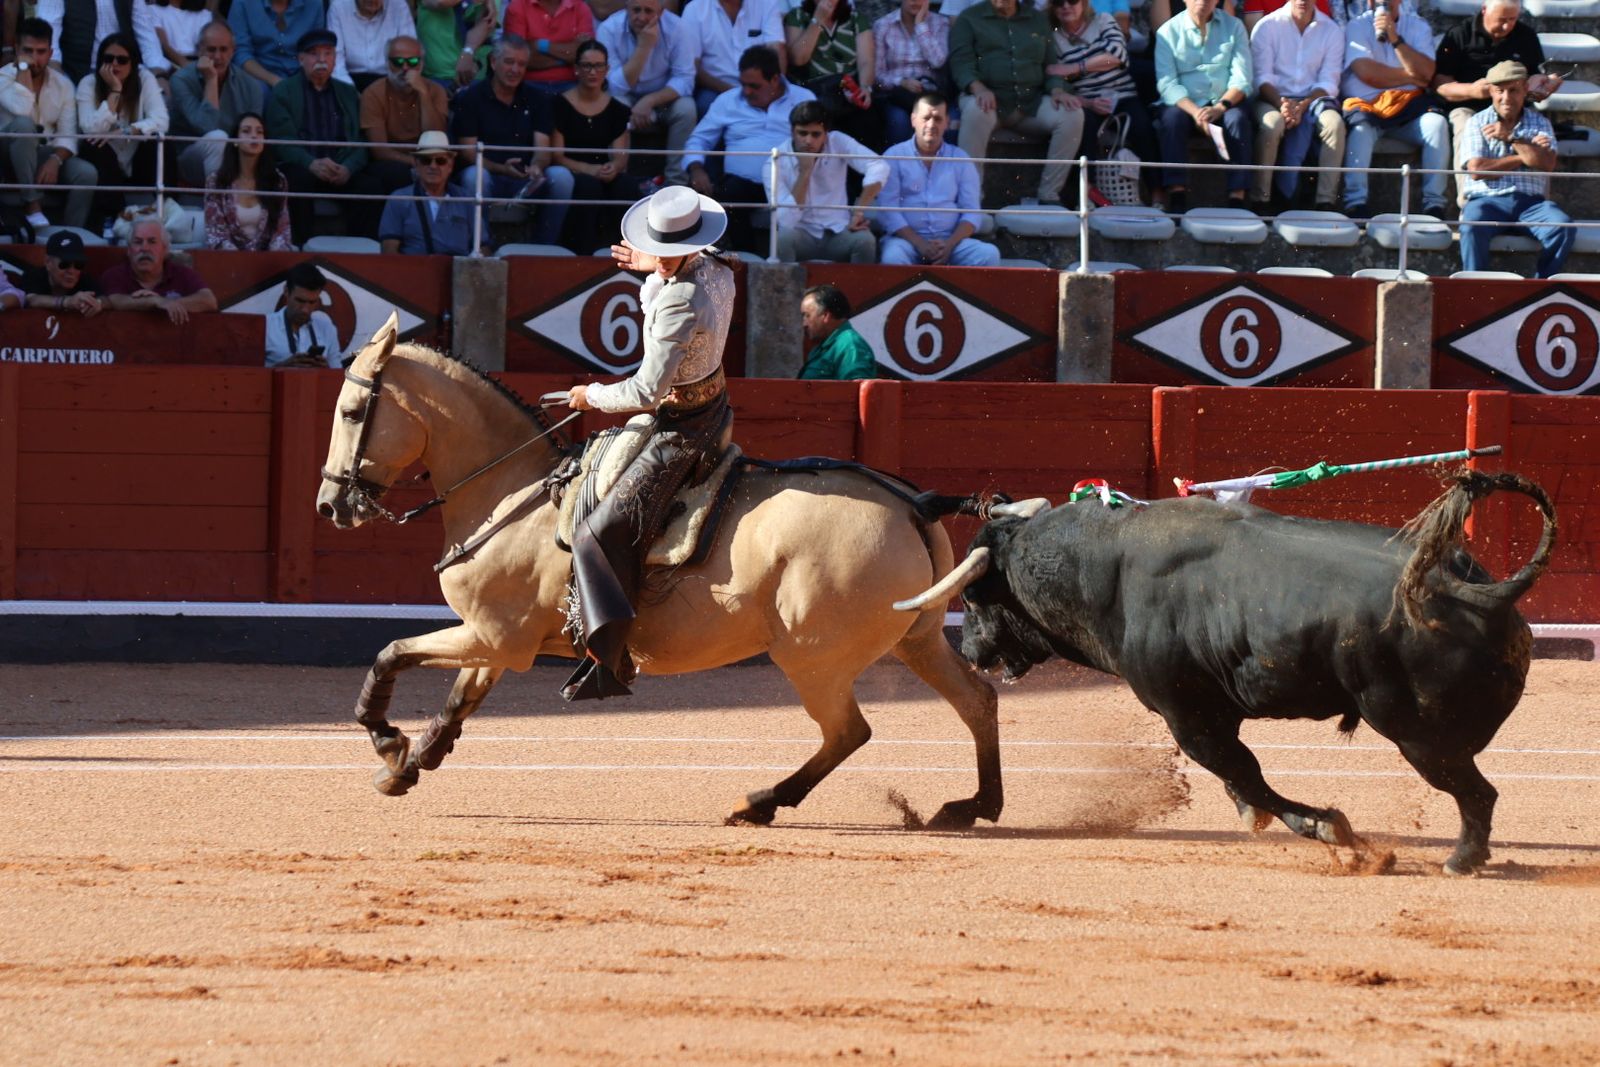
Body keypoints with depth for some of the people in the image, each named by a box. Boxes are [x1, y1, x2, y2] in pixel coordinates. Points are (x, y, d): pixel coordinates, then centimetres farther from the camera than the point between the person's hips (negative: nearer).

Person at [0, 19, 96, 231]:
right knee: (24, 124, -35)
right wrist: (23, 68, -20)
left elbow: (67, 134, -6)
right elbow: (22, 110, -29)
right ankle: (33, 205, -30)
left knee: (85, 173, -26)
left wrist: (55, 160, -26)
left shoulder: (62, 84, 3)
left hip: (45, 157, 3)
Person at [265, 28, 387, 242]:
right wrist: (311, 164, -22)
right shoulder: (283, 92, 11)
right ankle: (300, 246, -32)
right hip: (300, 168, -3)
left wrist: (348, 168, -12)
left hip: (343, 172, 3)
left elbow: (359, 142, 10)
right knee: (299, 181, -37)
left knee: (371, 185, -27)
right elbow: (282, 140, -3)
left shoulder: (348, 94, 20)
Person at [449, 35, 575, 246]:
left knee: (561, 176, -26)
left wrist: (536, 167, -25)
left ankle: (544, 247, -17)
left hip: (527, 181, 3)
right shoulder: (470, 98, 3)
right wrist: (501, 169, -24)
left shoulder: (537, 100, 12)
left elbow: (542, 148, 1)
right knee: (473, 176, -37)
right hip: (489, 176, -3)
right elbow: (469, 152, -5)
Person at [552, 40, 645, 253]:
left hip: (606, 177, 3)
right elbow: (556, 156, -3)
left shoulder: (617, 110, 14)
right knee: (589, 185, -37)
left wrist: (614, 168, -19)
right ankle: (581, 253, -36)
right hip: (570, 178, -3)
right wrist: (590, 170, -20)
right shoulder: (561, 106, 4)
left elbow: (621, 156, 7)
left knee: (628, 185, -31)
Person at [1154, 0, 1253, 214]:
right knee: (1172, 117, -32)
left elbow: (1241, 78, -2)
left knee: (1237, 118, -30)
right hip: (1184, 103, -1)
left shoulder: (1234, 27, 7)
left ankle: (1237, 198, -33)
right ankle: (1177, 196, -36)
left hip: (1224, 102, 1)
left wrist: (1220, 107, -21)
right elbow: (1166, 83, -6)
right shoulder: (1169, 31, 3)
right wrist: (1195, 112, -23)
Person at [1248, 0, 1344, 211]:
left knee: (1334, 122, -32)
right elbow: (1262, 77, -6)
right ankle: (1263, 200, -29)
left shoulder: (1332, 31, 6)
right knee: (1272, 122, -37)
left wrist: (1302, 106, -19)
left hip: (1313, 99, 2)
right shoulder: (1267, 26, 2)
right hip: (1273, 97, -2)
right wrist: (1281, 104, -24)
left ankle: (1326, 202, -30)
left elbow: (1328, 83, -1)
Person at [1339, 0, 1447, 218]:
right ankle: (1356, 204, -41)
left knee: (1437, 123, -27)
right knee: (1360, 128, -35)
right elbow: (1366, 72, -11)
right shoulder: (1356, 27, 4)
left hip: (1408, 104, 2)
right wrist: (1411, 77, -3)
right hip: (1365, 104, -2)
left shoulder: (1417, 26, 11)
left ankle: (1434, 204, -26)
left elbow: (1426, 73, -5)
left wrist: (1396, 39, -14)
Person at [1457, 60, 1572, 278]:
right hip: (1488, 200, -2)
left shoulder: (1540, 123, 14)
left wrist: (1511, 138, -8)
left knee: (1563, 228, -28)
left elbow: (1546, 164, -4)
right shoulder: (1478, 123, 9)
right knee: (1472, 227, -36)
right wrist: (1523, 157, -3)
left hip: (1531, 202, 2)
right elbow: (1477, 169, -5)